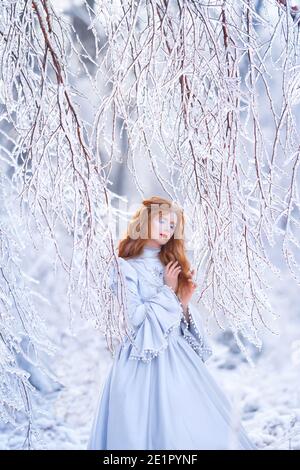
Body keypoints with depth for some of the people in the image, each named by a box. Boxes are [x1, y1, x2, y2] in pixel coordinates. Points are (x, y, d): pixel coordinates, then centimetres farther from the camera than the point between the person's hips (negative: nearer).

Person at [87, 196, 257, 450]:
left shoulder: (171, 266, 15)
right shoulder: (125, 267, -3)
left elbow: (181, 322, 14)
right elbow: (134, 318, -13)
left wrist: (185, 302, -5)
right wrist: (167, 291, -8)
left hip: (179, 356, 6)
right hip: (145, 359, -6)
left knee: (200, 423, 2)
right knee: (157, 425, -6)